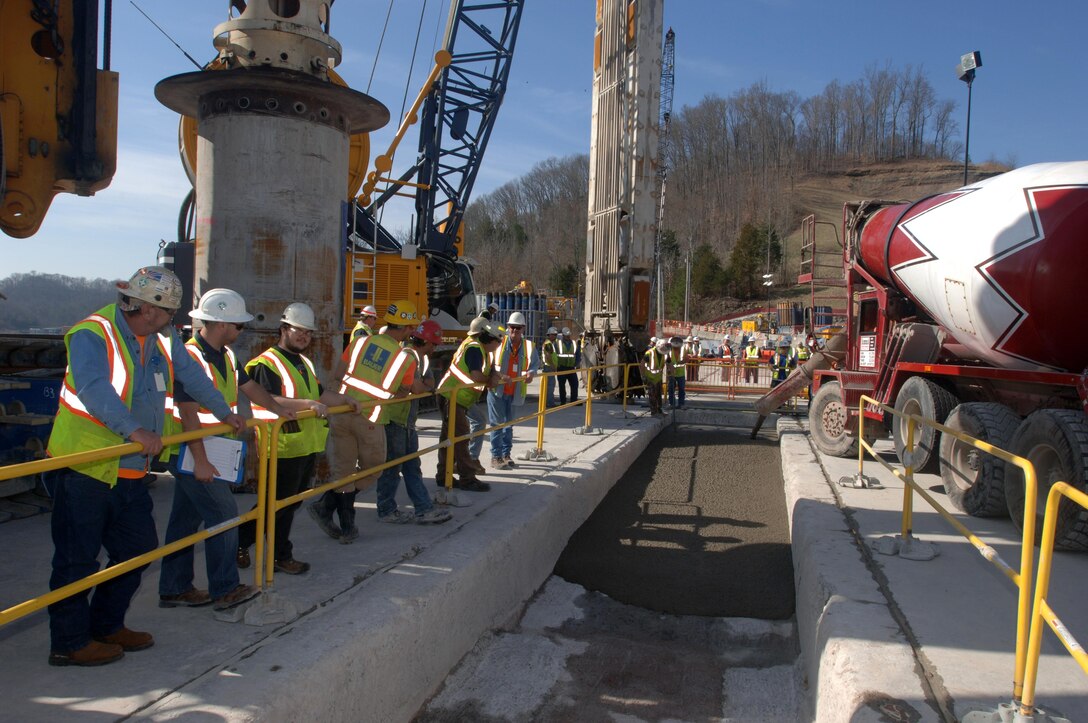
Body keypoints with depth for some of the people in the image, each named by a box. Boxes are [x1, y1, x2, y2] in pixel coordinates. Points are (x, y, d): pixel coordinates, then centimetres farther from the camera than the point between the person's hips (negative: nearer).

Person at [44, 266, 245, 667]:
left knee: (139, 548, 13)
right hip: (83, 469, -8)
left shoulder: (163, 339, 7)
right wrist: (134, 430, -43)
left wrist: (225, 414, 26)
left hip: (130, 472, 8)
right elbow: (94, 389, -32)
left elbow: (192, 376, 20)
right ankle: (69, 643, 16)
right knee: (77, 559, 1)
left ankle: (106, 626, 30)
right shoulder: (91, 334, -16)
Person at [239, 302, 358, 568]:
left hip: (308, 446, 9)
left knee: (290, 504, 15)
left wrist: (346, 400, 15)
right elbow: (270, 401, -24)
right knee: (278, 504, -1)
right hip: (285, 447, -9)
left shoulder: (305, 363, 20)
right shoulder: (267, 363, -11)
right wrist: (308, 404, -30)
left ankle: (280, 556, 26)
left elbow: (320, 393, 27)